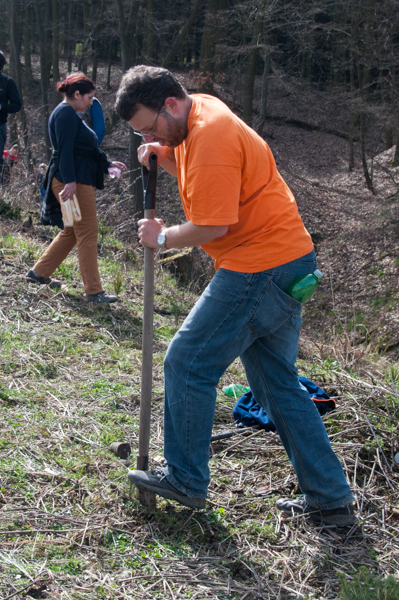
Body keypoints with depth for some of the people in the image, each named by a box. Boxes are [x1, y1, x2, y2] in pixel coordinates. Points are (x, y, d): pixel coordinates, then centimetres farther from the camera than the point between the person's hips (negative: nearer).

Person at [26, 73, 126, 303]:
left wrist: (108, 163, 27)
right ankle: (93, 291, -3)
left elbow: (86, 150, 28)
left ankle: (40, 272, 25)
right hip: (73, 181, -11)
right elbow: (65, 149, -21)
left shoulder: (70, 114, 22)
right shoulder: (66, 113, -10)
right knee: (88, 233, -7)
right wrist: (70, 180, -28)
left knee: (73, 231, 17)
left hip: (77, 180, 11)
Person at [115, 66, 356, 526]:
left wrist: (163, 237, -3)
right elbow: (202, 181, 25)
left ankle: (185, 480, 16)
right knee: (278, 384, 14)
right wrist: (164, 157, 6)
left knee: (188, 366, 0)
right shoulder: (200, 109, 12)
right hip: (286, 261, 11)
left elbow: (213, 226, -20)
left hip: (260, 270, -11)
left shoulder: (211, 140, -20)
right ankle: (330, 498, 19)